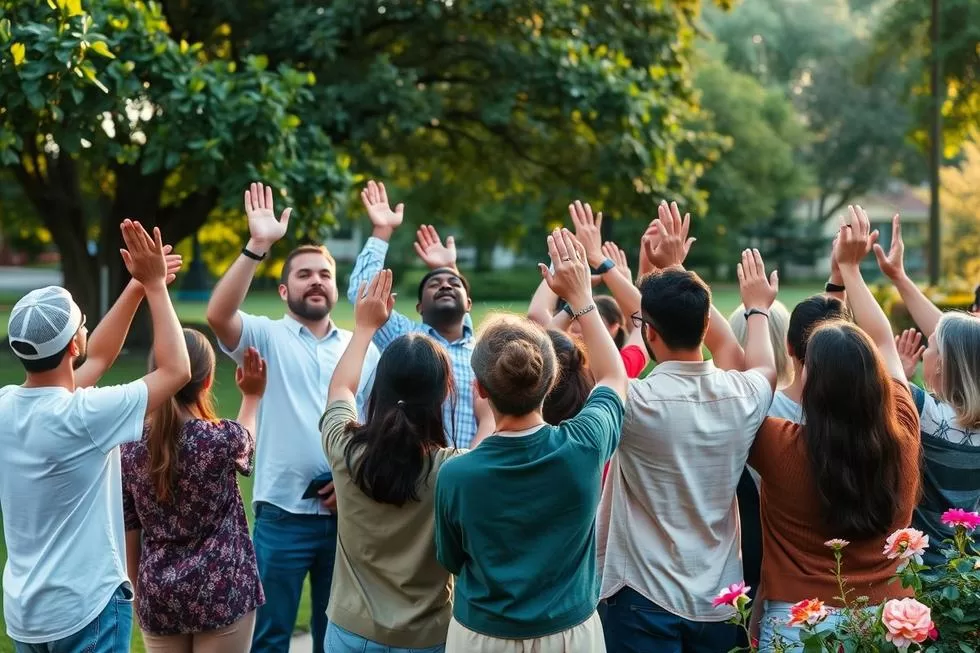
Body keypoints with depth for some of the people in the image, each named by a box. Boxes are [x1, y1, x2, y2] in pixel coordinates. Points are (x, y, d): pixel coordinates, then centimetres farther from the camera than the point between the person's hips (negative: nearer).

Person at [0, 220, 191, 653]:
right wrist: (154, 285, -8)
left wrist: (138, 286, 9)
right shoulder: (80, 417, -23)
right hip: (85, 610, -7)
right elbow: (176, 370, -14)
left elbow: (98, 356, 11)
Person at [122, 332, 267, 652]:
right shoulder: (222, 438, -15)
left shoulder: (130, 446, -5)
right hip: (221, 594, -3)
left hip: (158, 598, 4)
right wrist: (252, 397, 27)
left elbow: (129, 531, 2)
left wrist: (139, 592, 15)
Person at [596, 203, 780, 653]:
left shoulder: (637, 402, -21)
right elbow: (764, 365, 17)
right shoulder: (742, 395, -9)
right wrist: (757, 309, 31)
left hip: (644, 598, -4)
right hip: (720, 598, 4)